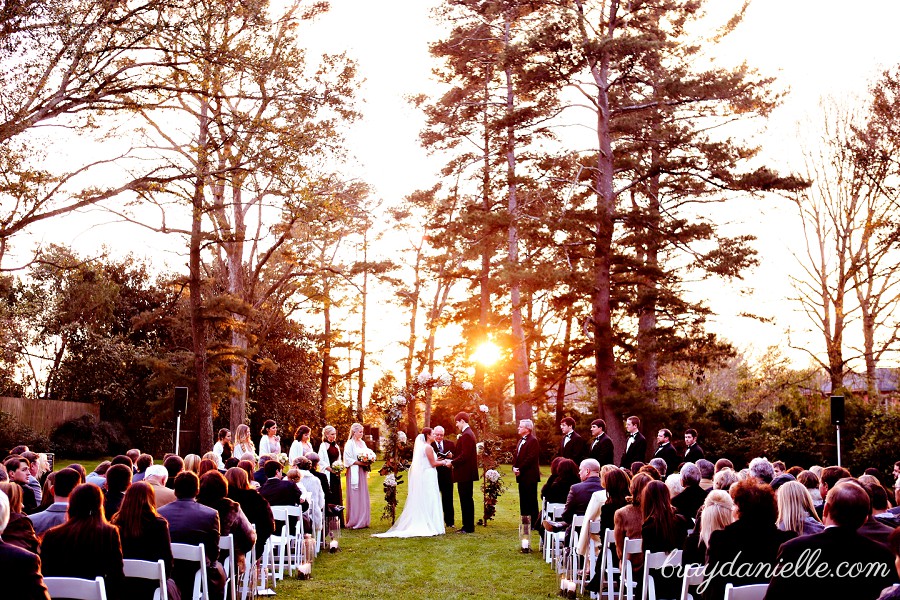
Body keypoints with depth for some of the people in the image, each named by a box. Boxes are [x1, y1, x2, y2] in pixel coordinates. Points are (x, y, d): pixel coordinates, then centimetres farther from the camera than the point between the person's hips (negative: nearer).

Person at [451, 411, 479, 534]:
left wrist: (452, 462, -15)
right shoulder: (468, 433, 16)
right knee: (467, 500, 13)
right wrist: (453, 458, 9)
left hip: (465, 472, -11)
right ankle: (468, 525, 19)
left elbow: (465, 455, -22)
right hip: (467, 472, 11)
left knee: (466, 500, -6)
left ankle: (468, 527, -2)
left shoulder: (466, 435, -17)